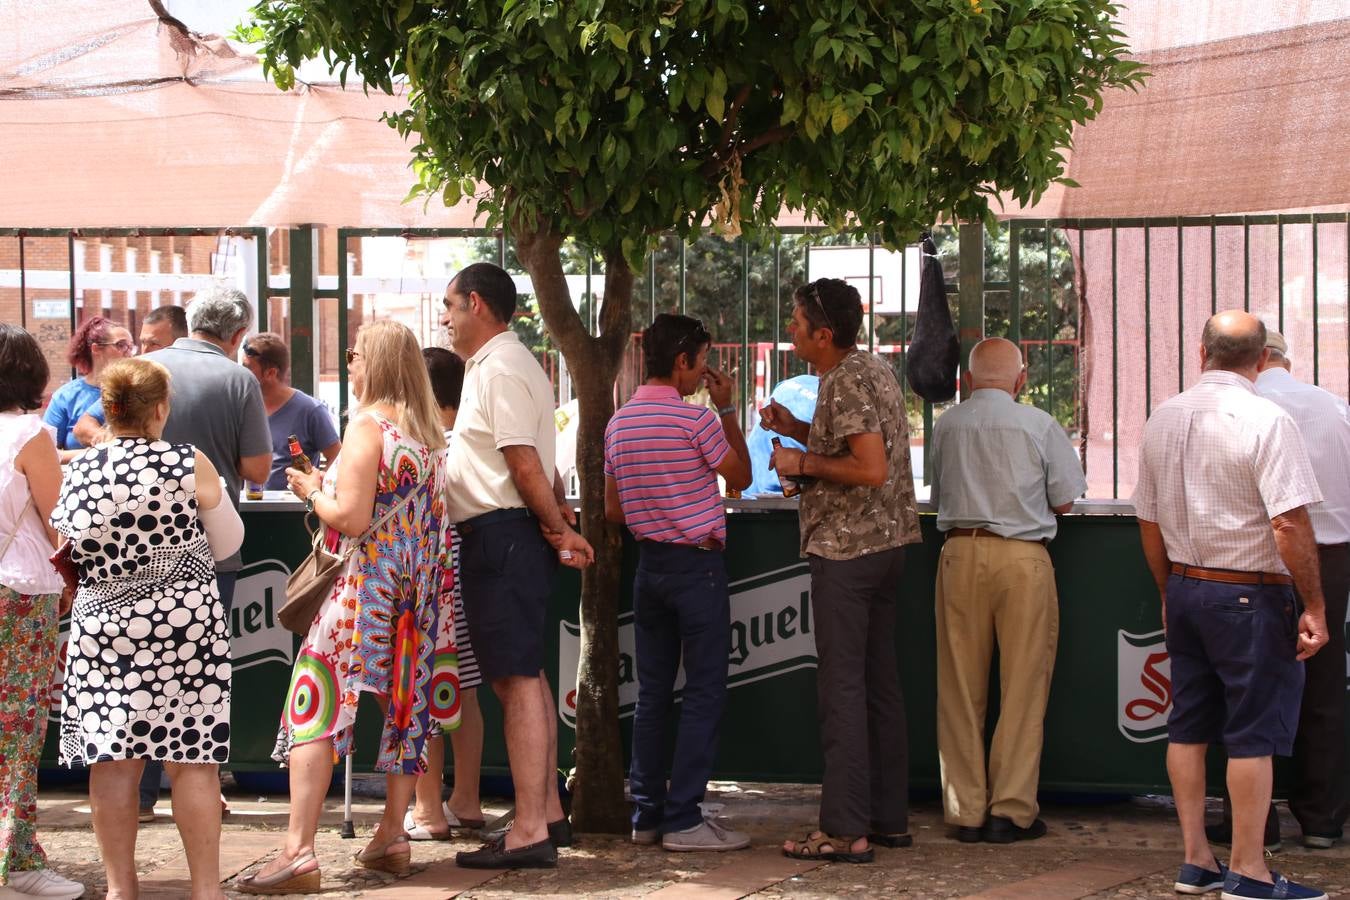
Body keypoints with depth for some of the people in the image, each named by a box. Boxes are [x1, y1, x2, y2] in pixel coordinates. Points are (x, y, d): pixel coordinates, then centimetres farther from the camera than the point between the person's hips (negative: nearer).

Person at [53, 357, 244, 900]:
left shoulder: (79, 472, 0)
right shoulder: (190, 466, -7)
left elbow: (66, 549, 13)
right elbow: (227, 544, 4)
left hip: (101, 625, 3)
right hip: (184, 625, -3)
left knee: (112, 762, 7)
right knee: (192, 762, 3)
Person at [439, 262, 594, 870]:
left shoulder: (498, 368, -14)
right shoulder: (509, 362, 20)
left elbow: (525, 464, -19)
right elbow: (533, 463, 22)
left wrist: (557, 528, -9)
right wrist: (559, 517, 15)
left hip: (500, 534, -11)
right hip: (511, 535, 11)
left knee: (516, 679, -11)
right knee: (524, 676, 15)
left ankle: (529, 832, -12)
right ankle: (547, 814, 22)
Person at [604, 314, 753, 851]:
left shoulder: (619, 423, 7)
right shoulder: (695, 419, -14)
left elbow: (612, 510, 12)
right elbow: (741, 478, 1)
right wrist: (728, 409, 4)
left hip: (649, 562, 7)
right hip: (697, 564, -7)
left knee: (653, 692, 10)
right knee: (704, 692, -4)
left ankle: (646, 814, 12)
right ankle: (683, 819, -6)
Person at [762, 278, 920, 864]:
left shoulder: (846, 382, -17)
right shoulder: (875, 369, 14)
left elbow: (871, 468, -25)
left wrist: (803, 462, -14)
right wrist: (800, 430, 15)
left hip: (846, 550, -10)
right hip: (885, 542, 10)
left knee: (842, 688, -7)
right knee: (880, 683, 13)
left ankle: (845, 831, -6)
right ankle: (889, 817, 18)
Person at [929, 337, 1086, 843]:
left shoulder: (947, 426, 4)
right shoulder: (1038, 426, -3)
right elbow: (1064, 500, 3)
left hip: (960, 554, 2)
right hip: (1023, 558, -2)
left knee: (959, 689, 8)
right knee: (1022, 687, 4)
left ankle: (965, 811, 12)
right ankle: (1011, 810, 4)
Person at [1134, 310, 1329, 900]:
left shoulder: (1162, 420, 6)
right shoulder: (1266, 421, -15)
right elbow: (1290, 525, -20)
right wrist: (1314, 606, -13)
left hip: (1184, 589, 7)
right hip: (1251, 596, -7)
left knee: (1188, 727, 12)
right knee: (1253, 734, -1)